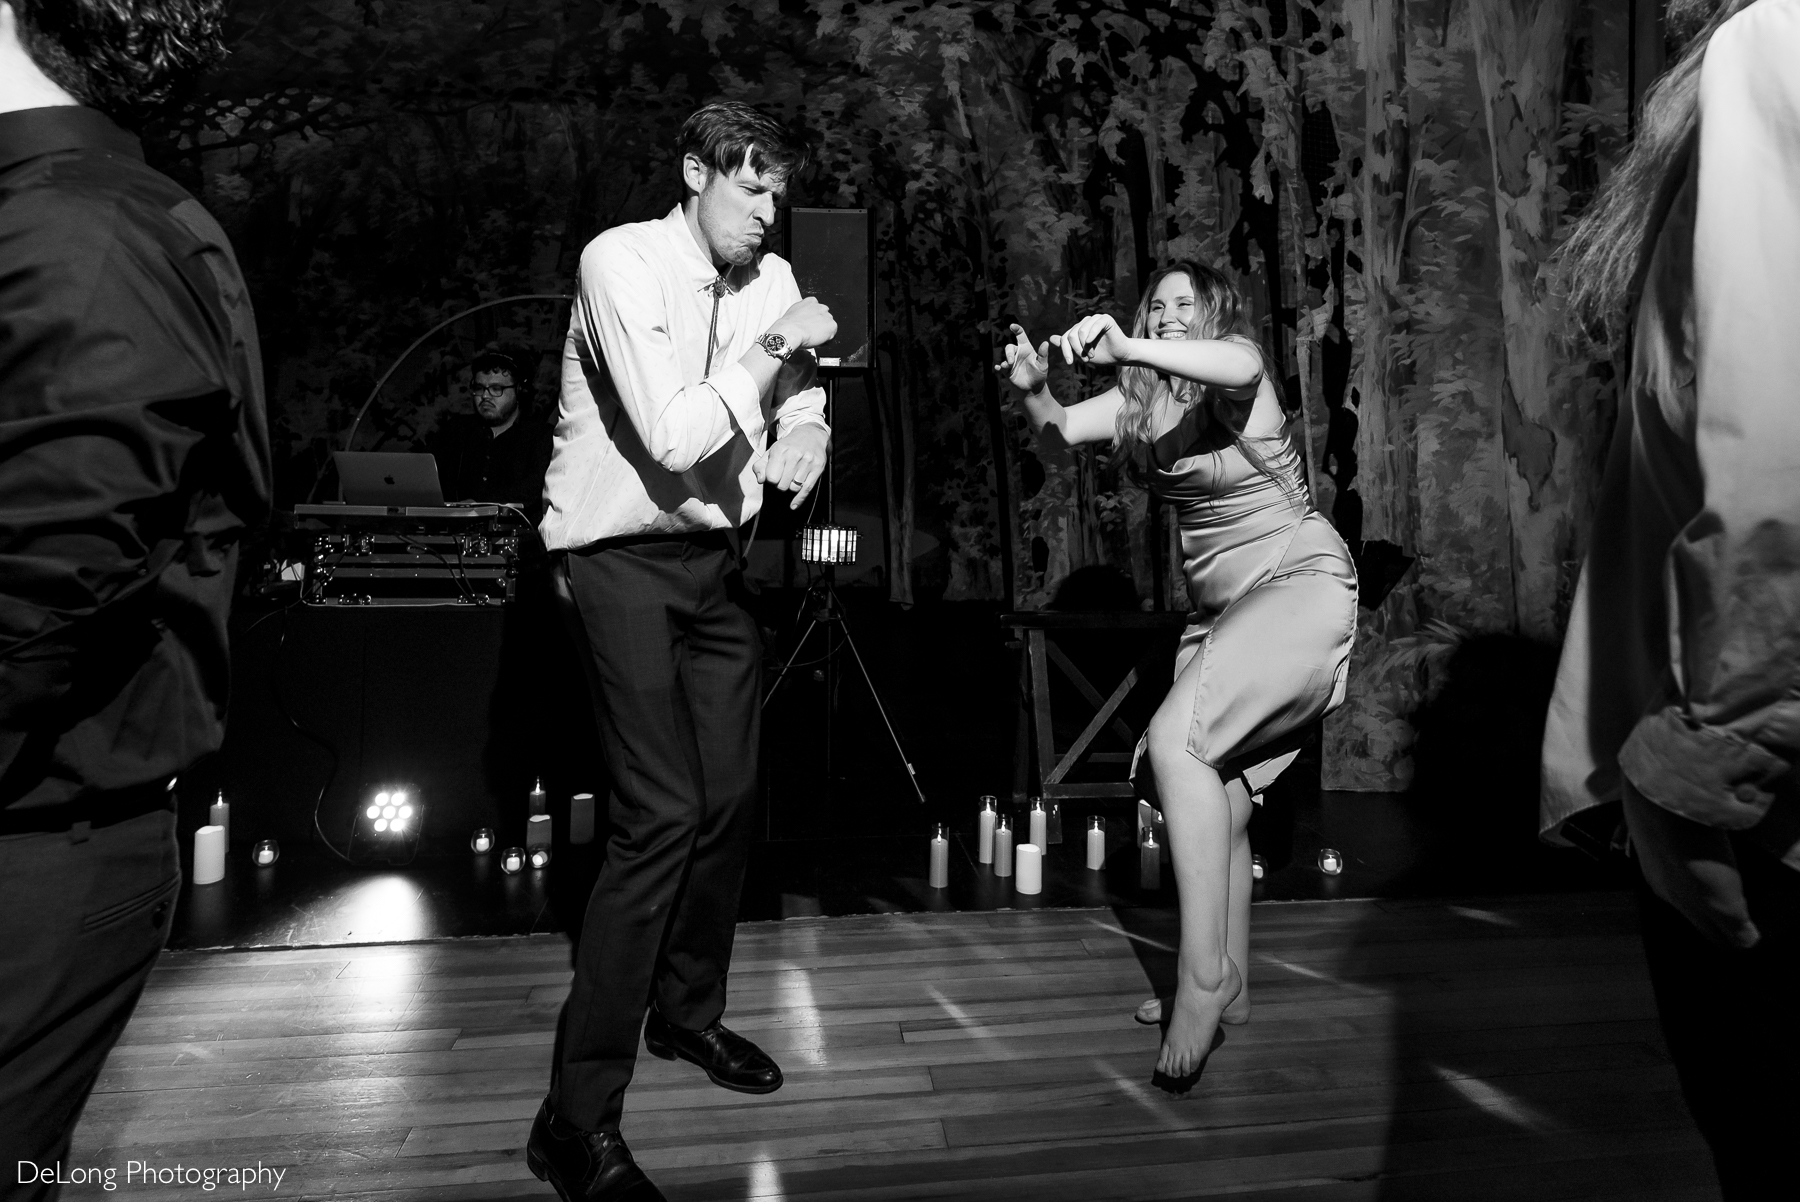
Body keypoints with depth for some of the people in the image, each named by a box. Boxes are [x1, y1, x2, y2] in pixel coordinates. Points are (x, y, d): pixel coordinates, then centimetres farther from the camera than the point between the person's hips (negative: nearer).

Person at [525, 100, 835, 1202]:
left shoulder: (771, 278, 6)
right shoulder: (621, 261, -14)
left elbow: (799, 406, 10)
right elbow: (673, 436, -24)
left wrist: (804, 438, -12)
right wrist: (773, 346, -17)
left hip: (711, 553, 7)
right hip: (619, 554, -7)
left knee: (730, 796, 9)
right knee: (662, 813, -15)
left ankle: (689, 1013, 33)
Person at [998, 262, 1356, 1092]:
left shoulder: (1236, 384, -9)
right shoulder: (1140, 400, 8)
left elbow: (1241, 364, -34)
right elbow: (1058, 430, -4)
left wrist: (1124, 348, -47)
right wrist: (1032, 390, -26)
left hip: (1299, 584, -8)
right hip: (1220, 608, 8)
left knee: (1175, 737, -26)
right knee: (1215, 796, 8)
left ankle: (1203, 983, -21)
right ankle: (1228, 988, 23)